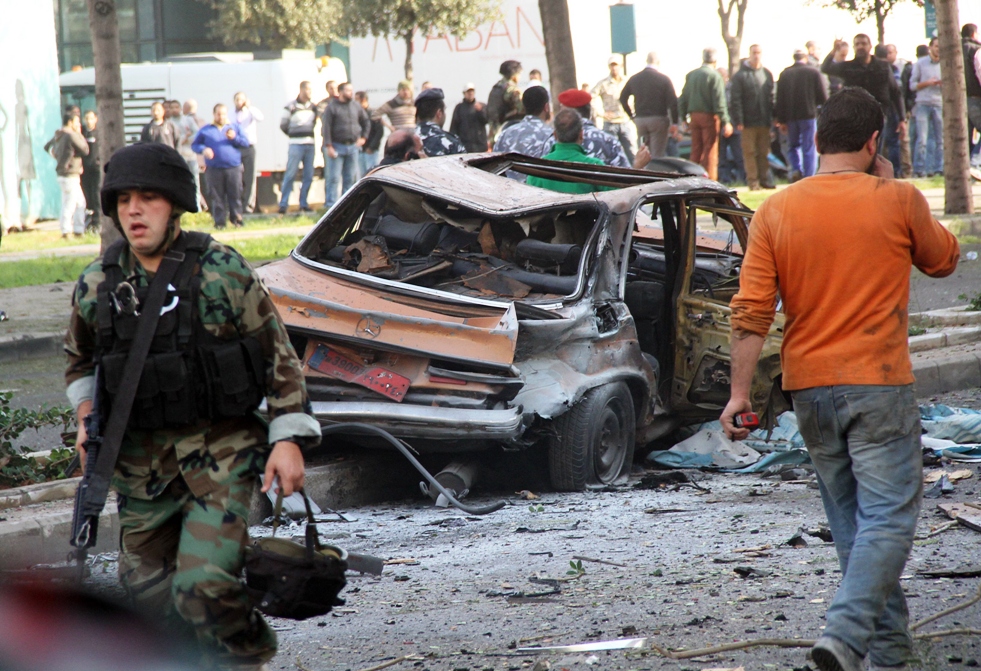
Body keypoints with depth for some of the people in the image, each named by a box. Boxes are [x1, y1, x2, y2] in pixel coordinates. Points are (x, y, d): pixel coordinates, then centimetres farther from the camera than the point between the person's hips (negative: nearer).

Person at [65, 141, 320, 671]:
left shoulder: (223, 272, -8)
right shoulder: (96, 286, 3)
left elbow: (279, 356, -3)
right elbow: (80, 358, 21)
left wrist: (288, 438, -7)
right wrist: (86, 416, 4)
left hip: (222, 454, -5)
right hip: (141, 462, 5)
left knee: (204, 586, -17)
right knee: (144, 587, 8)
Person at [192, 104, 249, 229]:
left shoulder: (234, 127, 15)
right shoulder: (206, 130, 12)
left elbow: (246, 142, 11)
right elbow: (194, 145, 11)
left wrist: (234, 138, -8)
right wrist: (203, 149, -9)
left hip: (234, 168, 0)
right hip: (214, 170, 0)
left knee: (235, 195, -4)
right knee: (217, 197, -1)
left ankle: (236, 219, 4)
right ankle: (219, 222, 3)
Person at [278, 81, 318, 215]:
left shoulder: (313, 107, 11)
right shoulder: (291, 107, -4)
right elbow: (283, 125, 3)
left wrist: (309, 133, 12)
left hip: (310, 144, 5)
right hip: (296, 145, -5)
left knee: (309, 176, 4)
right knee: (290, 174, -8)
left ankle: (303, 204, 11)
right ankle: (283, 204, -6)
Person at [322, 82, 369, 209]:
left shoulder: (356, 106, 9)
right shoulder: (332, 107, -6)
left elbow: (366, 122, 23)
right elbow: (326, 128, -9)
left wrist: (363, 137, 12)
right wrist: (329, 147, -14)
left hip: (353, 147, 5)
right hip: (337, 147, -5)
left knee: (350, 178, 7)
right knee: (334, 178, -7)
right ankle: (330, 205, -5)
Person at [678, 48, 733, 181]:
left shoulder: (691, 75, 8)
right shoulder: (714, 76, -10)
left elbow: (683, 99, 11)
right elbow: (719, 102, -14)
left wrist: (683, 118, 17)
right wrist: (726, 122, -12)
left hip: (694, 116, 6)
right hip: (710, 116, -6)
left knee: (696, 150, 10)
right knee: (710, 151, -2)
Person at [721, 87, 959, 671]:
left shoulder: (776, 211, 0)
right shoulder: (897, 202, -7)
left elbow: (752, 311, -4)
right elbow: (943, 260, 12)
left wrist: (740, 392, -1)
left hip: (808, 387, 4)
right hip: (878, 383, -4)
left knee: (852, 521, 14)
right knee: (888, 519, -3)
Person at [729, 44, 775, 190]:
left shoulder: (767, 74, 11)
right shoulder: (740, 75, -3)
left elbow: (771, 97, 14)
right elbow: (736, 100, -6)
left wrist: (773, 118, 7)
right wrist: (739, 121, -12)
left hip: (764, 121, 4)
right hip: (748, 122, -4)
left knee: (764, 152, 8)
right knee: (750, 152, -1)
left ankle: (764, 179, 15)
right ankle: (753, 181, 2)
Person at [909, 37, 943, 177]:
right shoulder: (920, 63, 5)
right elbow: (912, 85, 4)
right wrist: (927, 83, -11)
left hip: (940, 104, 3)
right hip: (923, 104, -3)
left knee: (940, 139, 0)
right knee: (922, 139, -9)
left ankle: (938, 169, 5)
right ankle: (919, 170, -7)